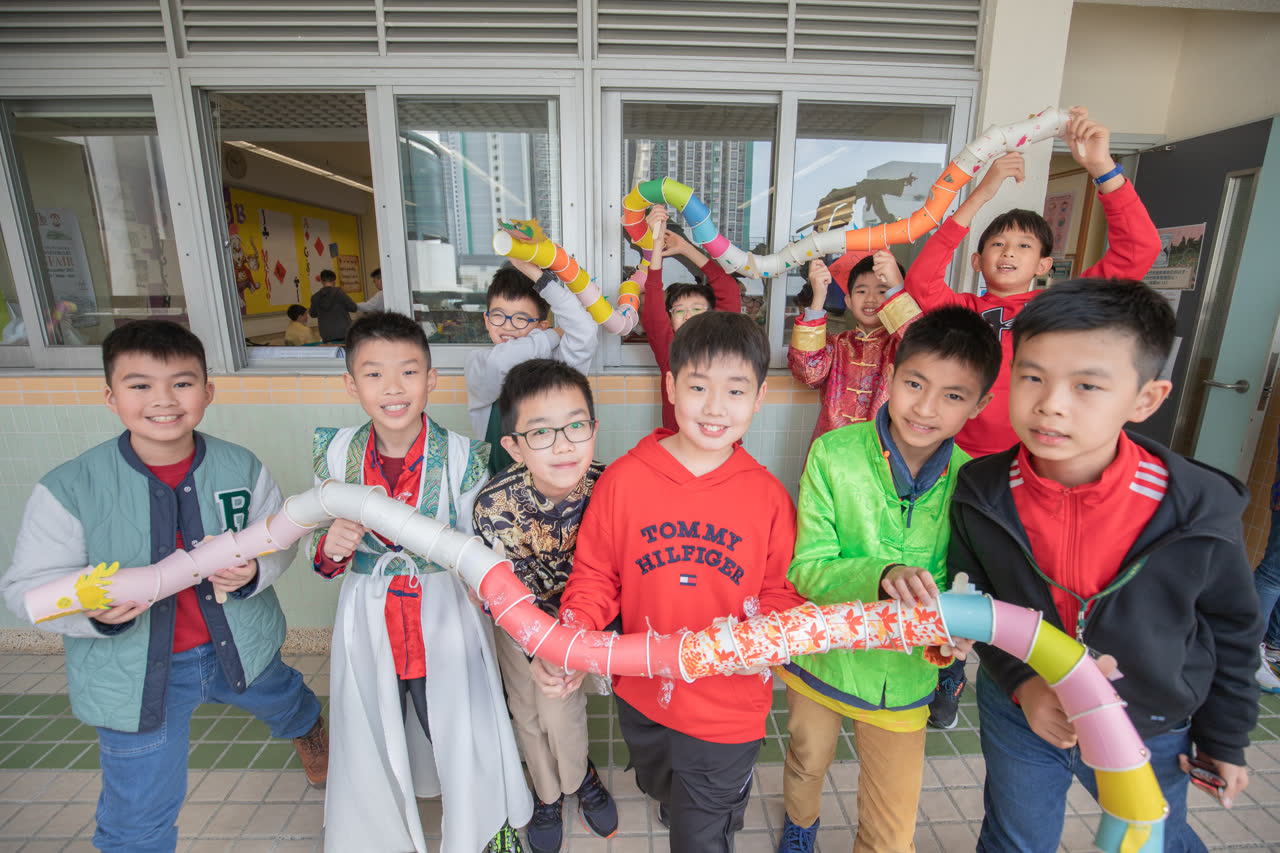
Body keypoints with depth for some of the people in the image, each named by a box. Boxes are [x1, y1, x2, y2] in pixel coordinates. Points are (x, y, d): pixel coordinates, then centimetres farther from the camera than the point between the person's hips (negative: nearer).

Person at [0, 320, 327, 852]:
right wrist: (92, 607, -32)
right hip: (133, 671, -2)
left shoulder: (242, 467, -13)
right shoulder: (68, 489, -19)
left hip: (240, 646, 3)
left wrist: (254, 570, -25)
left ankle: (315, 749, 68)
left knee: (289, 703, 33)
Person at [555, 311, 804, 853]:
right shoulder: (622, 479, -15)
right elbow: (595, 573, -7)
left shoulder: (768, 495, -13)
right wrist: (573, 634, -22)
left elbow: (782, 590, -4)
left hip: (728, 711, -2)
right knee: (661, 792, 35)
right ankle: (676, 804, 68)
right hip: (641, 695, 3)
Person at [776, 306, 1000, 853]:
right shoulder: (833, 453, -21)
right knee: (807, 762, 29)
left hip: (904, 673, 1)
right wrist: (881, 576, -38)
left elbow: (954, 580, -4)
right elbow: (806, 569, -20)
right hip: (819, 656, 0)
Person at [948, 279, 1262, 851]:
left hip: (1150, 734, 0)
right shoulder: (981, 495, -21)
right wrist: (1020, 680, -20)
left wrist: (1223, 737, 4)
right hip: (1020, 712, 1)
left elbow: (1232, 631, -5)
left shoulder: (1200, 509, -22)